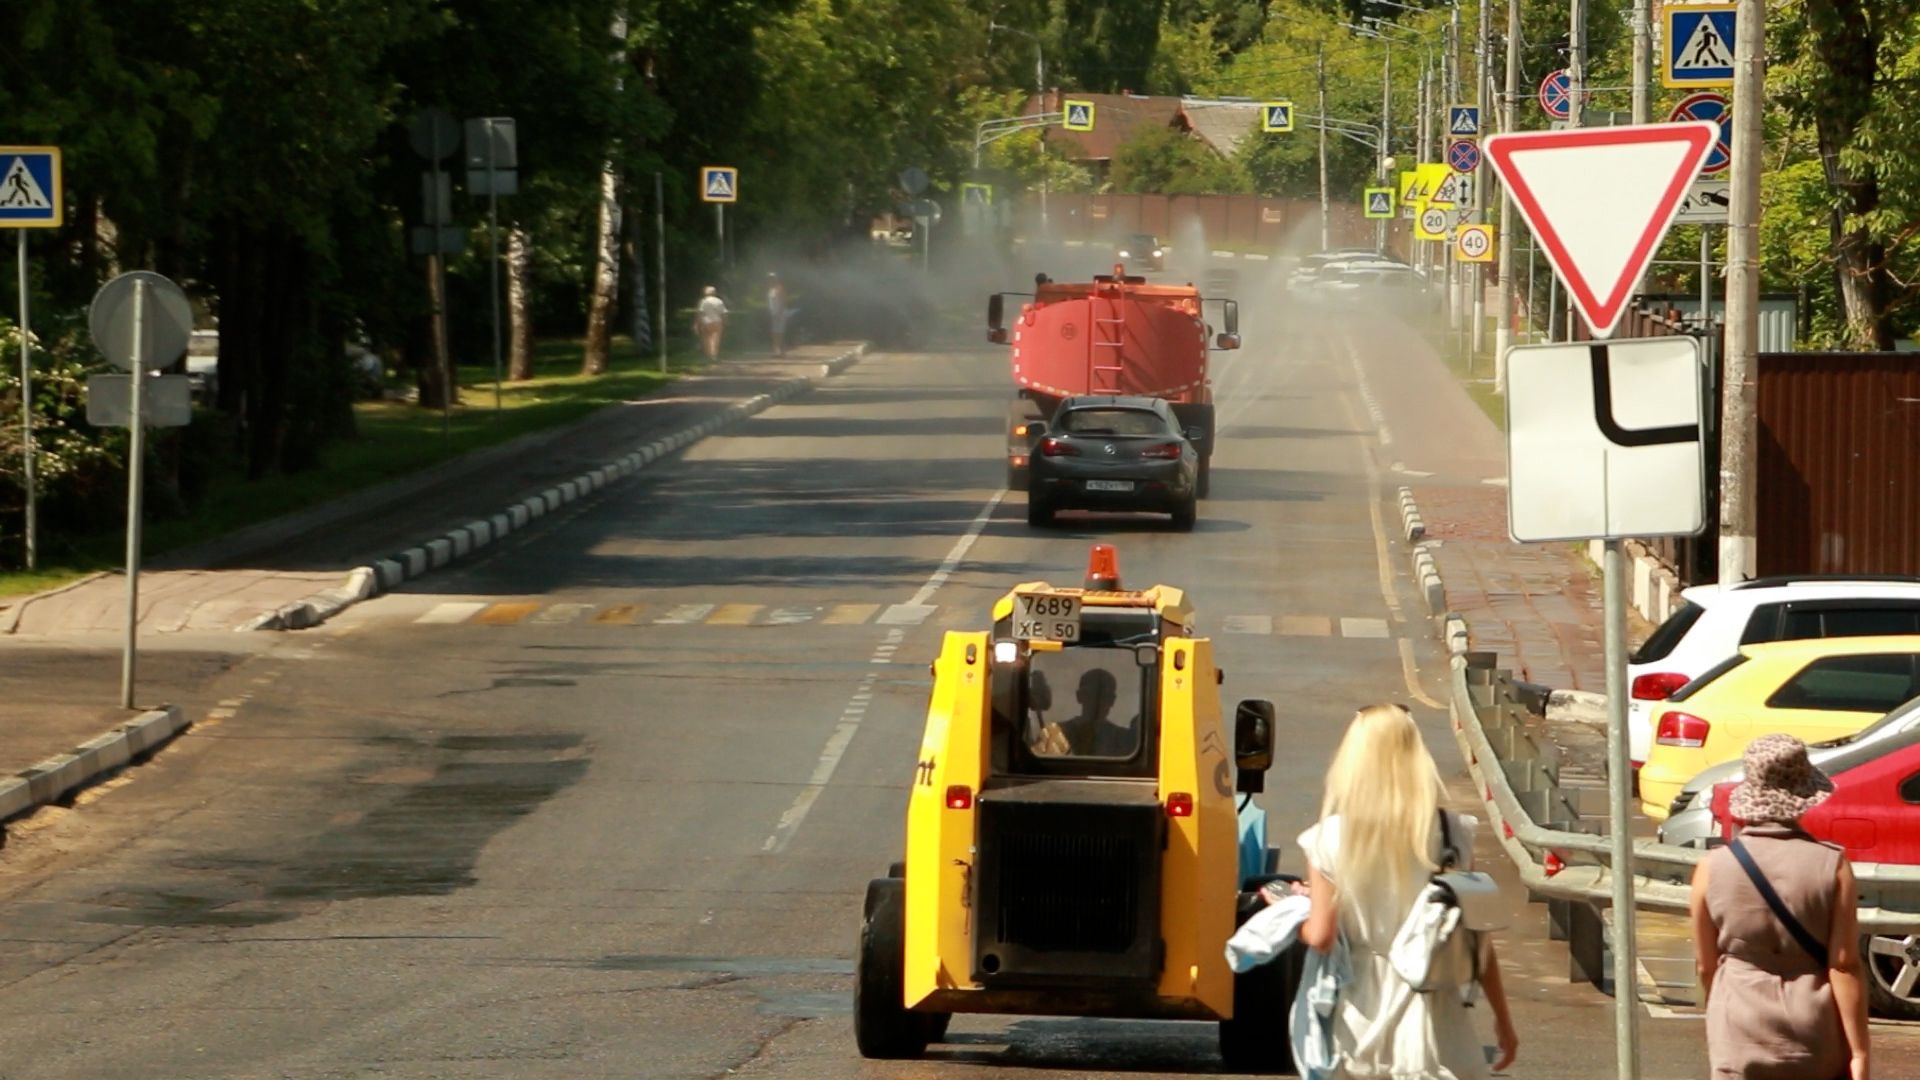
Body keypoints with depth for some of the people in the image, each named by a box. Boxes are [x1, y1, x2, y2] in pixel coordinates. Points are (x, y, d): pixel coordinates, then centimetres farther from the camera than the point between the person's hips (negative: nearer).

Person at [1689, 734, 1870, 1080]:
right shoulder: (1831, 867, -10)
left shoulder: (1713, 869, -6)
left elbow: (1706, 965, 3)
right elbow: (1844, 966, -11)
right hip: (1817, 1039, 0)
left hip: (1743, 1040, 0)